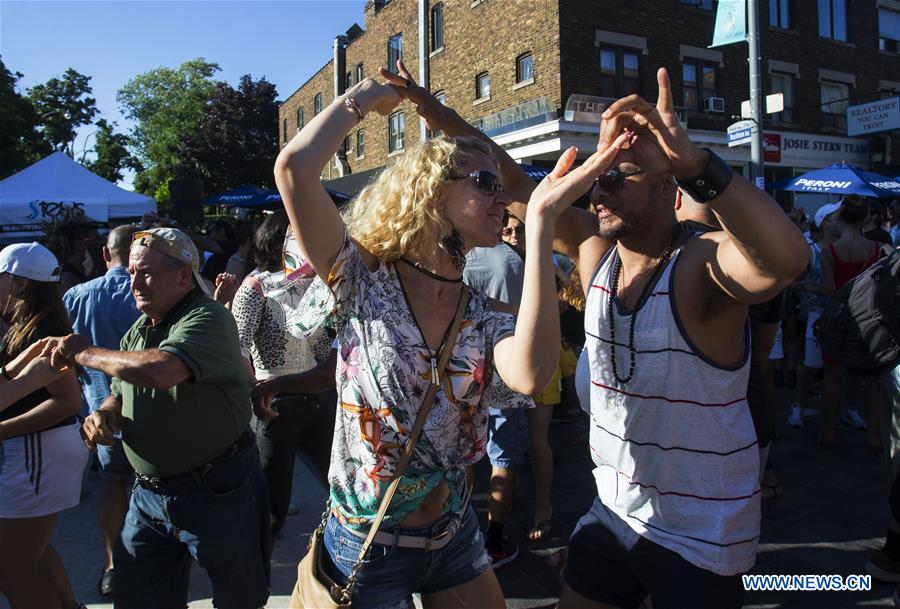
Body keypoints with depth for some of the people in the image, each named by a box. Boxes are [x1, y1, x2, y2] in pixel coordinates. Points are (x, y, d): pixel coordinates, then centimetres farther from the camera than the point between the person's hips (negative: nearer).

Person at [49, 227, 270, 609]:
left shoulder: (208, 319, -20)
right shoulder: (139, 329, 9)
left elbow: (158, 370, -37)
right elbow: (119, 394, 21)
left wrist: (85, 353, -20)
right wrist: (102, 415, -4)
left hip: (214, 492, -7)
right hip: (149, 492, 8)